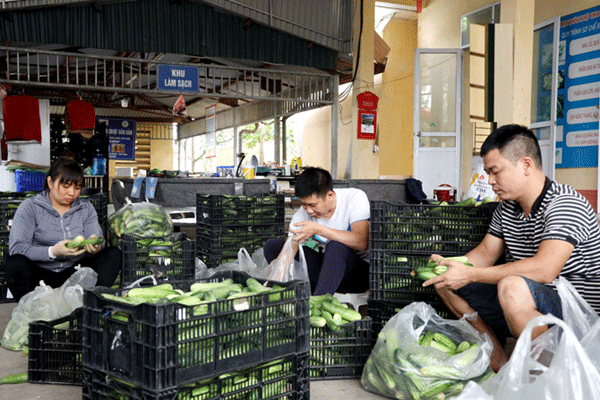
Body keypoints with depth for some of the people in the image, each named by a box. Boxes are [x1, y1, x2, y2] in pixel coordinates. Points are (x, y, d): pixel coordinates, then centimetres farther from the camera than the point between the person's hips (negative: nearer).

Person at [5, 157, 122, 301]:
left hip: (74, 273, 3)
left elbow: (98, 245, 2)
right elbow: (16, 248, -12)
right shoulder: (29, 207, 0)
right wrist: (53, 252, -29)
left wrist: (94, 248, -24)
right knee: (14, 263, -32)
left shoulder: (86, 209, 11)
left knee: (114, 254, -18)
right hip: (40, 272, -3)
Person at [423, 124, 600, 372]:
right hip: (528, 305, 9)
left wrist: (470, 275, -30)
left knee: (512, 287, -39)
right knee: (446, 284, 5)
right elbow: (486, 253, 14)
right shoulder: (506, 209, 6)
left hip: (576, 313, -8)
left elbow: (544, 269, -32)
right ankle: (499, 360, 3)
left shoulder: (565, 205, -19)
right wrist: (450, 265, -8)